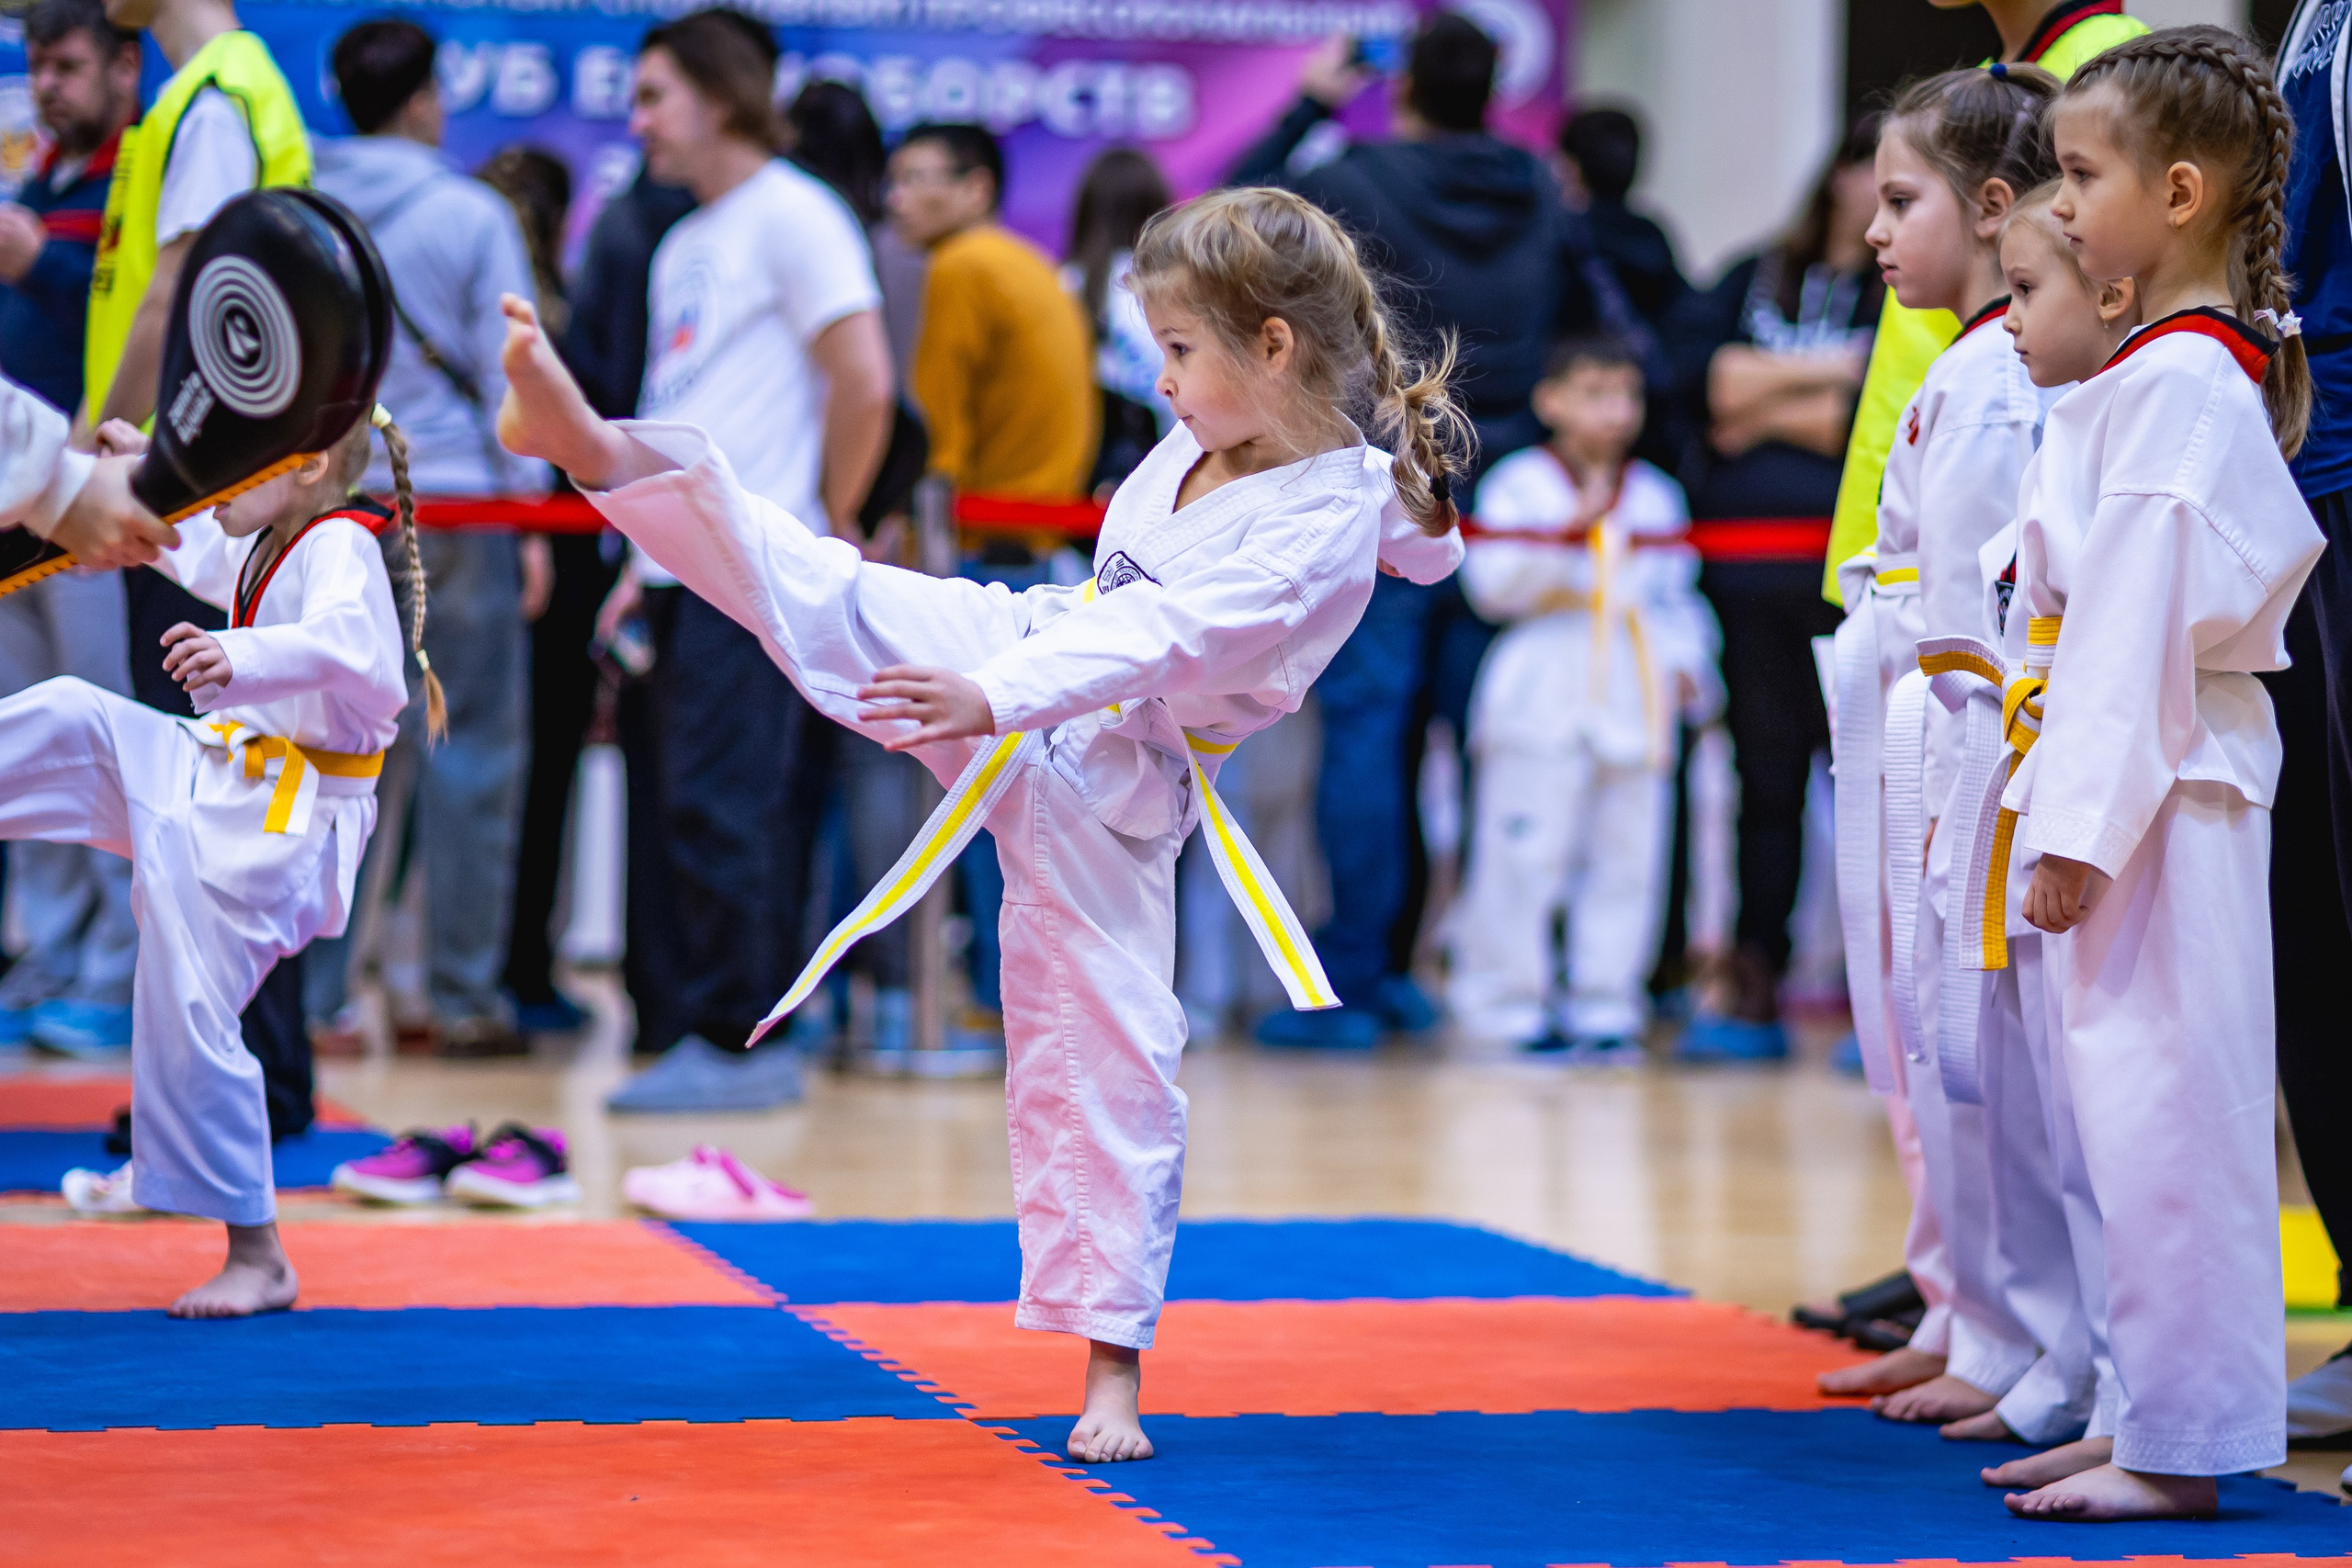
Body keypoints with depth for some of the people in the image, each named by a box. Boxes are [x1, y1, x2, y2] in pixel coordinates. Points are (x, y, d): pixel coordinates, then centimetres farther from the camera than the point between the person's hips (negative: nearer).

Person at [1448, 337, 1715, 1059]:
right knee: (1525, 851, -5)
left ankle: (1605, 1005, 12)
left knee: (1628, 856, 5)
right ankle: (1507, 1003, 3)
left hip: (1636, 697, 5)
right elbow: (1494, 583, -11)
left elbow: (1675, 593, 17)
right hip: (1544, 694, -5)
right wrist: (1568, 533, -19)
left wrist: (1686, 660, 2)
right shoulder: (1519, 484, 0)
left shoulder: (1655, 495, 14)